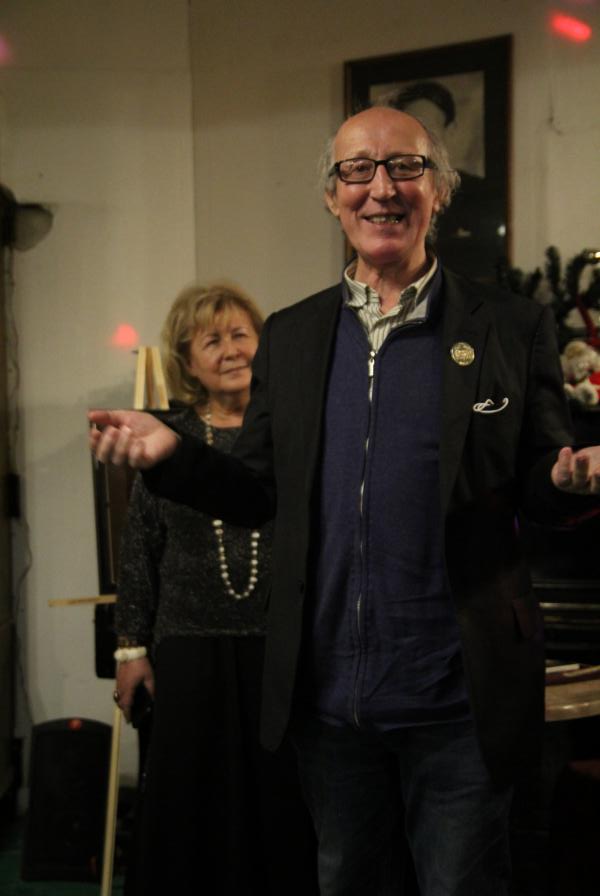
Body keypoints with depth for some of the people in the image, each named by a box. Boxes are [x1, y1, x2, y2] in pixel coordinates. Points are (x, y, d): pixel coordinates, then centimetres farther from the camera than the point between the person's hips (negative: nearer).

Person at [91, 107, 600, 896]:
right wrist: (172, 453, -10)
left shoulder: (512, 327, -3)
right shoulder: (289, 336, 7)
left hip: (458, 704, -3)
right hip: (327, 697, 3)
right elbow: (260, 496, 7)